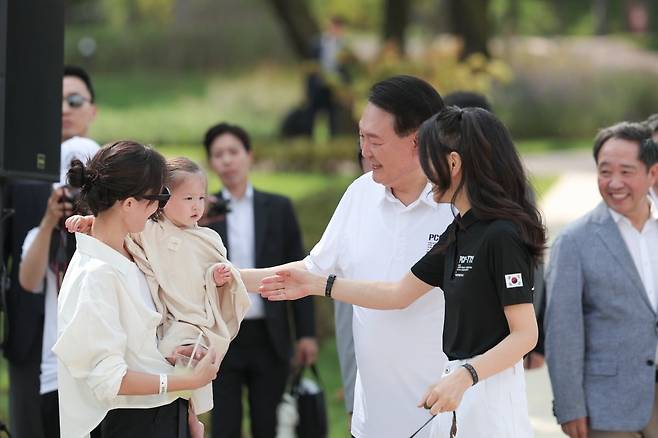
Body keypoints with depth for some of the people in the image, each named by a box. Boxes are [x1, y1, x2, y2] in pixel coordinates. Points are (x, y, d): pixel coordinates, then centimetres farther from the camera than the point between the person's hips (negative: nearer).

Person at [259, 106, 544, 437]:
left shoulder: (502, 235, -16)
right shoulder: (459, 233, 12)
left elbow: (525, 334, -18)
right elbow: (400, 294, 20)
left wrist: (464, 376, -28)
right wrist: (315, 284, 21)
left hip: (491, 392, -9)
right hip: (459, 387, 9)